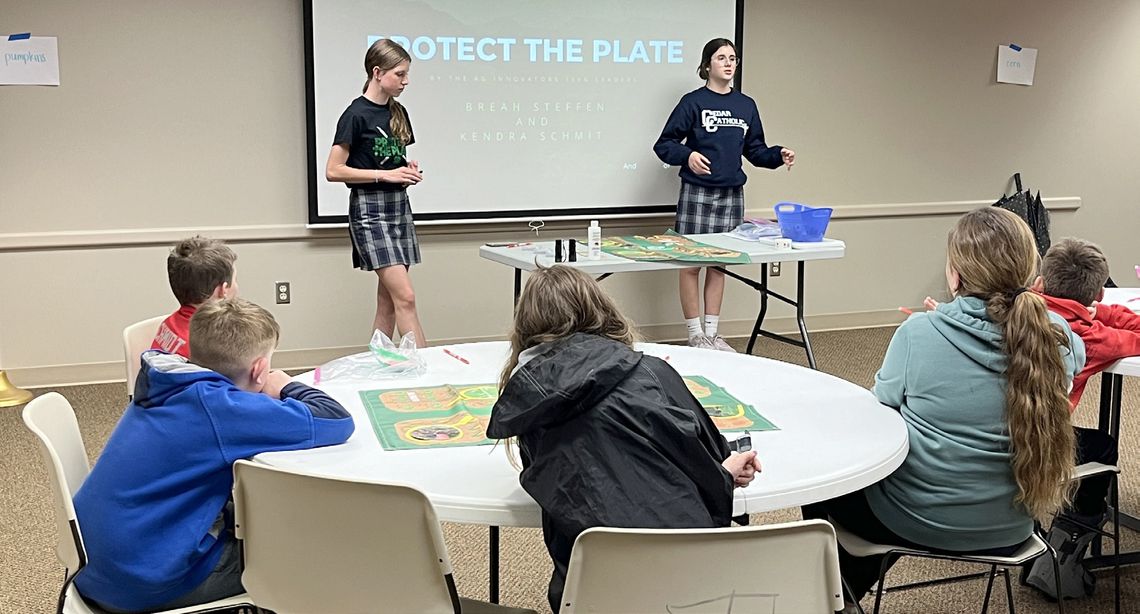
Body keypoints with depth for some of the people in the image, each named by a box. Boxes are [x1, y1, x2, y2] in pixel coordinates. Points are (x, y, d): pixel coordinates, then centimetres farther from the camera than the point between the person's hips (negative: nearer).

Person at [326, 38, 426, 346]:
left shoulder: (398, 113, 11)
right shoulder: (356, 115, -11)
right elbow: (333, 171, -14)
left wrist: (409, 171, 1)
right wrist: (385, 175, -17)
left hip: (399, 206, 8)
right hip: (370, 209, -8)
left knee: (388, 302, 8)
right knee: (405, 297, -13)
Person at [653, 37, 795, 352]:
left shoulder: (746, 105, 11)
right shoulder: (693, 102, -4)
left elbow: (755, 150, 15)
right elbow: (663, 145, -6)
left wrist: (778, 155, -3)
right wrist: (688, 155, -25)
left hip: (732, 195, 5)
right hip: (697, 193, -4)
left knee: (719, 264, 10)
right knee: (691, 264, -1)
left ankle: (712, 333, 19)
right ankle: (695, 335, 9)